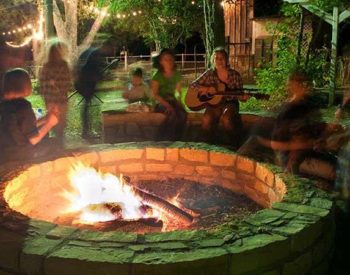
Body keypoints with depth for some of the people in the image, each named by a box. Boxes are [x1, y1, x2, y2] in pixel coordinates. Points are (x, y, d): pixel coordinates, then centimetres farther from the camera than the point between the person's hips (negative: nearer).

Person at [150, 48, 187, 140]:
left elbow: (179, 91, 17)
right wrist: (167, 105, -21)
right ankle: (164, 139, -23)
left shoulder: (176, 75, 10)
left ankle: (176, 139, -20)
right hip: (160, 103, -4)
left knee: (183, 114, -29)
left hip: (172, 101, 4)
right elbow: (154, 95, -9)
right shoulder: (157, 76, -5)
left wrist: (179, 100, -5)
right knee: (172, 114, -35)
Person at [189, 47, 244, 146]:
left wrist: (244, 97, -19)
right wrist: (207, 89, -14)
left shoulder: (235, 74, 0)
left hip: (230, 103, -1)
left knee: (226, 118, -34)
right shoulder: (210, 73, 2)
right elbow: (192, 85, 2)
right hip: (214, 103, 1)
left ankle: (235, 144, -12)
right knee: (207, 119, -31)